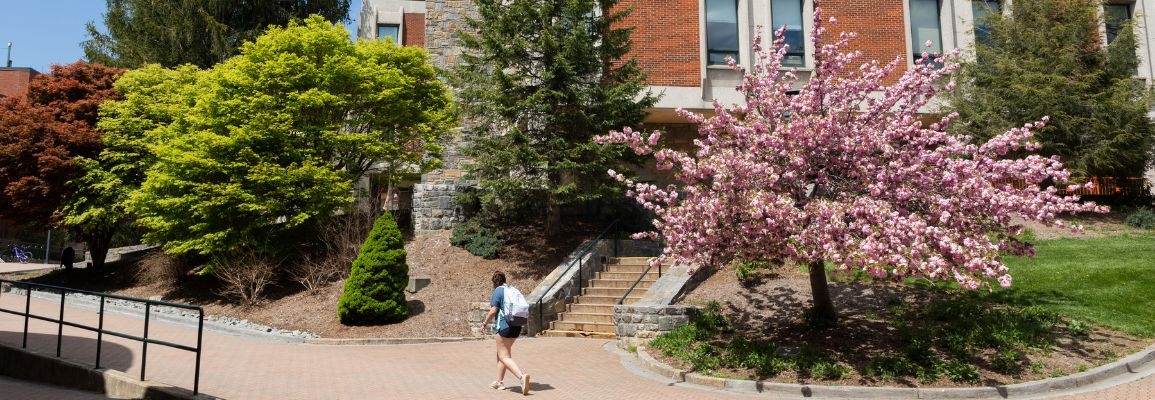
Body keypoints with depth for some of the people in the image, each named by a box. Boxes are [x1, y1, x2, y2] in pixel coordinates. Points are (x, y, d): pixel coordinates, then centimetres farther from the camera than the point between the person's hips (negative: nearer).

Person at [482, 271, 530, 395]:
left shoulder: (497, 291, -8)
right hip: (517, 326, 8)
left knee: (505, 357, -6)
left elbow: (493, 311, -12)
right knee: (501, 353, 21)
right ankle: (499, 382, 26)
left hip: (504, 326, -8)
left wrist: (485, 323, 2)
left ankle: (522, 376, -27)